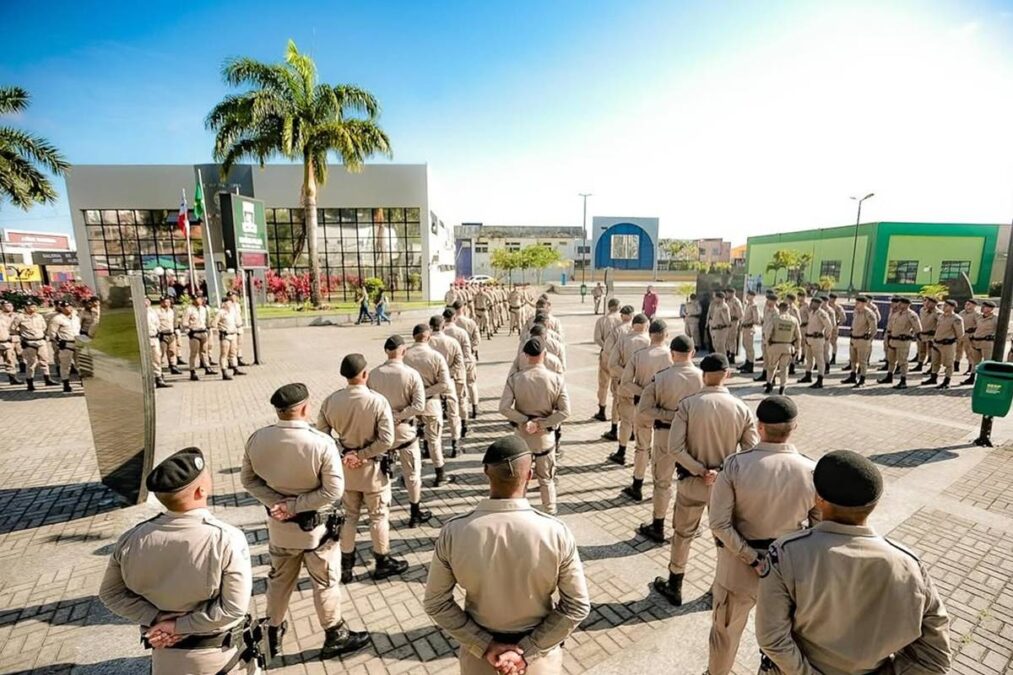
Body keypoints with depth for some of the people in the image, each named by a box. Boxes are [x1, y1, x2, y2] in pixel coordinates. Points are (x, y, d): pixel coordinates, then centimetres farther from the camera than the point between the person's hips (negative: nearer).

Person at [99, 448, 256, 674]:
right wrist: (179, 626, -13)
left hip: (166, 651, 3)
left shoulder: (132, 539, -18)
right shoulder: (227, 540, -30)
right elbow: (233, 608, -26)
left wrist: (156, 620, -9)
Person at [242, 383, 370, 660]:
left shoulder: (257, 439, -13)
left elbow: (248, 479, -2)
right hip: (316, 526, -4)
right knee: (325, 582, 16)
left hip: (279, 525, 4)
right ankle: (335, 637, 35)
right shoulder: (321, 442, -28)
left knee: (279, 579, 27)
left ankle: (274, 632, 48)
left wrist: (276, 501, -10)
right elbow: (334, 491, -26)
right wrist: (294, 505, -18)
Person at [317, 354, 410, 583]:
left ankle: (345, 565, 34)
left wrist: (340, 456, -4)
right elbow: (386, 440, -25)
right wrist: (362, 454, -14)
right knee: (379, 516, 15)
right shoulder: (377, 401, -21)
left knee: (349, 516, 21)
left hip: (345, 467, 4)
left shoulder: (331, 401, -9)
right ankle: (383, 562, 30)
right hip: (372, 468, -4)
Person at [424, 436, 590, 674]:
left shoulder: (453, 532, -23)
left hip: (478, 651, 1)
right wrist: (528, 652, -10)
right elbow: (577, 606, -15)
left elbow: (436, 603, -11)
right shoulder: (556, 533, -25)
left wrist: (485, 646, -8)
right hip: (540, 648, 0)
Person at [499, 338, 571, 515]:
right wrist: (540, 424, -16)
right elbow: (565, 411, -16)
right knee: (546, 479, 19)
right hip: (545, 436, 0)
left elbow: (504, 408, -18)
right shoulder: (556, 379, -14)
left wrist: (525, 420, -14)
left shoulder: (514, 378, -14)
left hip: (521, 434, 1)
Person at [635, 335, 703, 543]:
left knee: (662, 482, 15)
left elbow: (643, 409, -17)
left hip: (666, 434, -2)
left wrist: (669, 414, -16)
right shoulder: (703, 377, -14)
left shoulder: (660, 378, -17)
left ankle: (658, 528, 28)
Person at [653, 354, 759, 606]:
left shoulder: (688, 404, -18)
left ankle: (674, 587, 35)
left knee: (683, 534, 18)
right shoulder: (742, 408, -10)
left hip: (692, 482, -2)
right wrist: (722, 472, -10)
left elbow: (674, 448, -22)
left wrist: (700, 471, -14)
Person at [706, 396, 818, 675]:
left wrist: (753, 558, -13)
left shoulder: (735, 465, -24)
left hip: (739, 565, -1)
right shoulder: (811, 471, -17)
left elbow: (718, 523, -23)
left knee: (726, 628, 24)